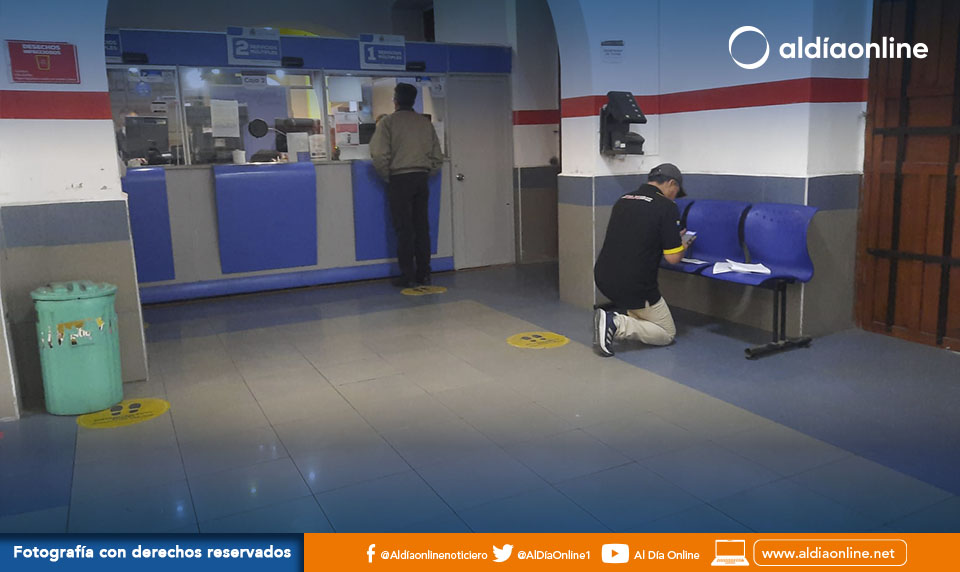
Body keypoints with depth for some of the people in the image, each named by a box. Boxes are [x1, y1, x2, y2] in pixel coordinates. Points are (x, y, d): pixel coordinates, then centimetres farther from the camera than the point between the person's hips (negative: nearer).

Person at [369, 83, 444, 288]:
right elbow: (438, 156, 9)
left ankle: (407, 276, 2)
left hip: (399, 179, -4)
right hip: (421, 178, 4)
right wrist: (426, 174, 15)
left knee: (404, 229, 0)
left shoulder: (387, 122, -4)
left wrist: (387, 177, 0)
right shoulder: (425, 122, 10)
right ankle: (424, 273, 13)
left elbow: (379, 155, -13)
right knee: (422, 227, 9)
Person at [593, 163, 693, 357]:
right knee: (667, 334, 12)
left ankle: (631, 318, 16)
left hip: (602, 277, 7)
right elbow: (673, 257, -10)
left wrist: (673, 239, 30)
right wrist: (682, 245, 13)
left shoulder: (623, 199, 10)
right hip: (632, 286, -7)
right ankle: (618, 325, -11)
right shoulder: (667, 207, -10)